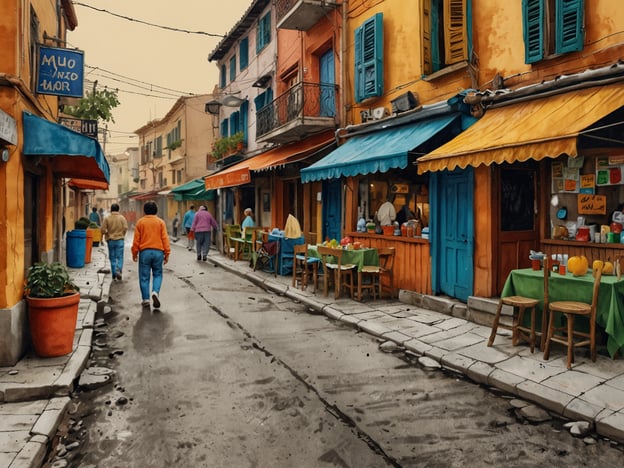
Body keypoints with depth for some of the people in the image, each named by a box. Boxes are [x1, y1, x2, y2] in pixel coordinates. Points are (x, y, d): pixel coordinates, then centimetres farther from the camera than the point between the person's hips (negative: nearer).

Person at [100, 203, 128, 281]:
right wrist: (122, 234, 7)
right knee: (120, 257, 4)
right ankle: (118, 270, -18)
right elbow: (125, 228, -11)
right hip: (120, 240, -1)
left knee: (112, 258, 10)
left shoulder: (107, 218, -1)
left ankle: (114, 274, 13)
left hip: (110, 240, 1)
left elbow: (103, 230, -7)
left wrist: (107, 234, 14)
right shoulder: (122, 218, -2)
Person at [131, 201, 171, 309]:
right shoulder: (160, 222, 2)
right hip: (158, 251, 0)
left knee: (144, 276, 7)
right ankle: (155, 292, -10)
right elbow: (165, 239, 0)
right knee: (157, 274, 13)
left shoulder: (140, 222, 2)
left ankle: (146, 299, 9)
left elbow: (136, 239, 3)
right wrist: (167, 254, 4)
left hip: (144, 252, 0)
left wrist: (134, 253, 12)